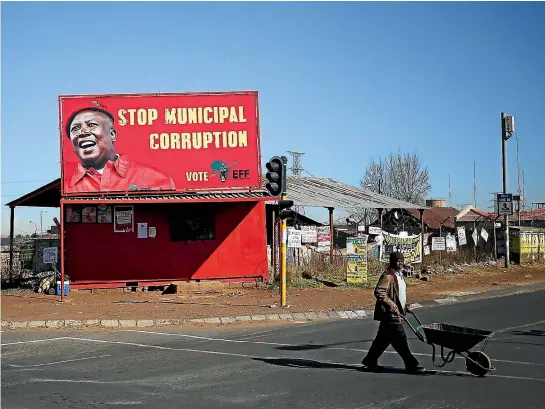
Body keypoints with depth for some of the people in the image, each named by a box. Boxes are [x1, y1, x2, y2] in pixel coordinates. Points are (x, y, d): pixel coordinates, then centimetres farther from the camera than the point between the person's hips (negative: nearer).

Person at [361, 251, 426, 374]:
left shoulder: (400, 274, 17)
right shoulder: (388, 275, -15)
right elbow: (379, 291, -24)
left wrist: (404, 306, 23)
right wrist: (390, 304, -27)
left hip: (396, 313, 10)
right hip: (390, 314, -10)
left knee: (383, 338, 16)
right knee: (400, 339, -6)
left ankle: (370, 360, 25)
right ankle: (411, 365, -2)